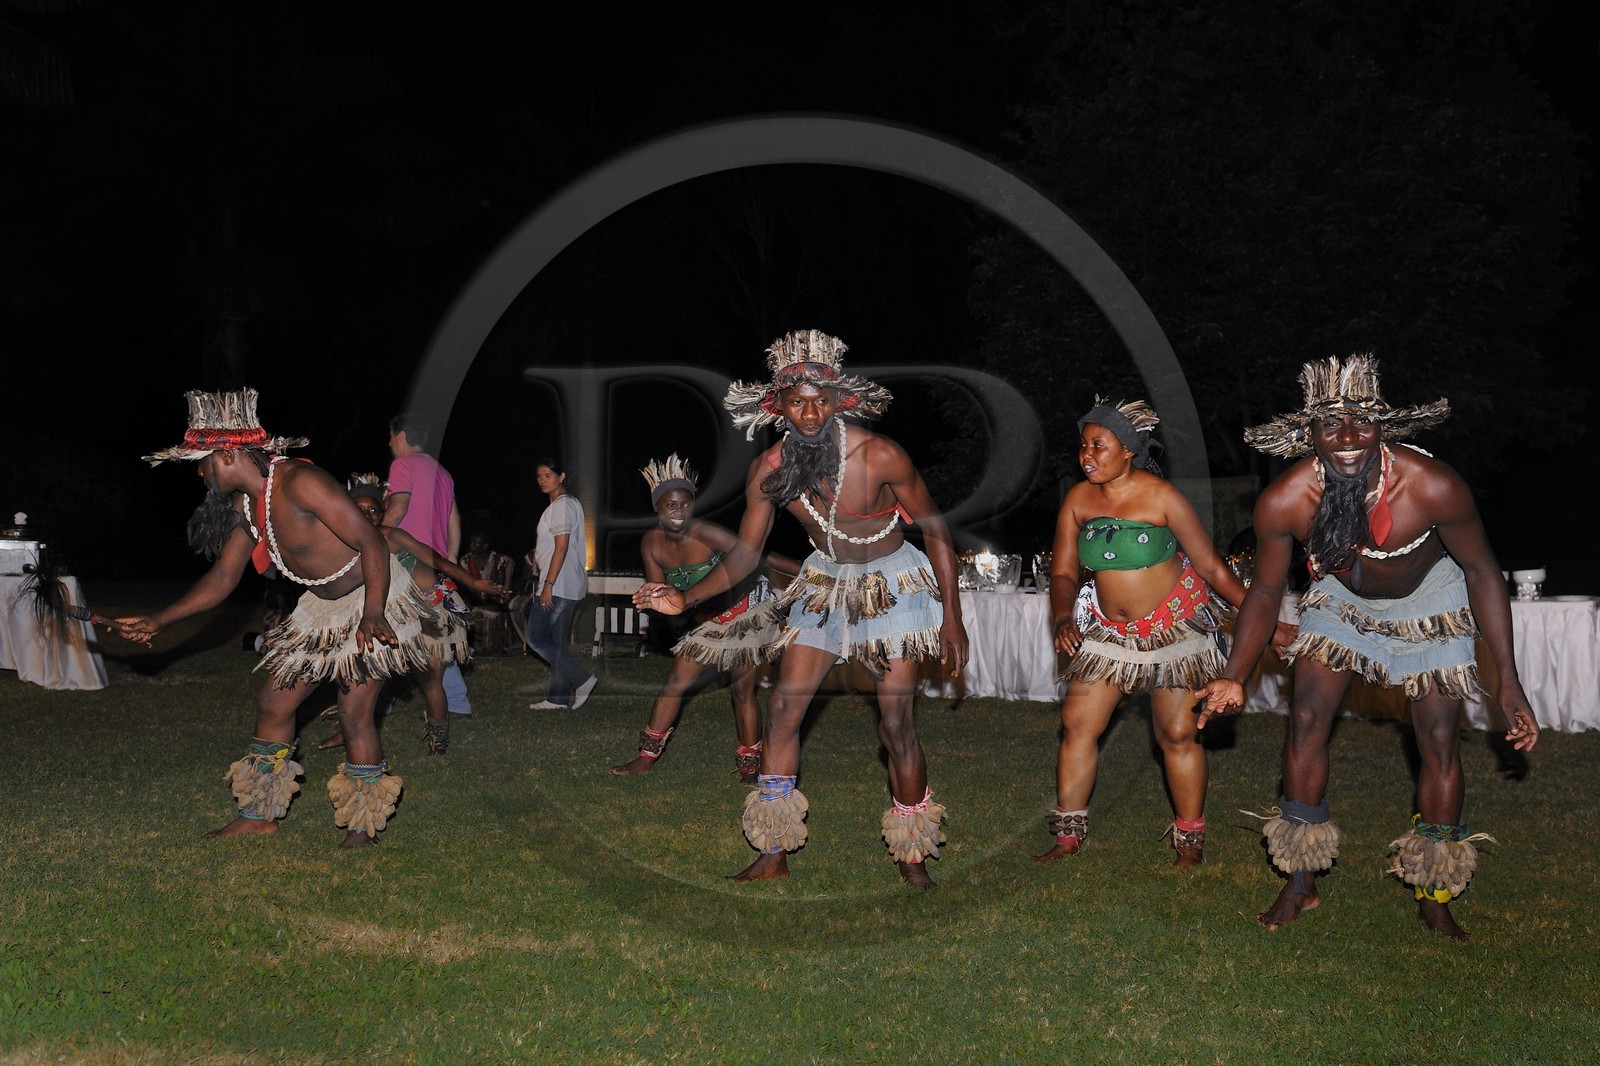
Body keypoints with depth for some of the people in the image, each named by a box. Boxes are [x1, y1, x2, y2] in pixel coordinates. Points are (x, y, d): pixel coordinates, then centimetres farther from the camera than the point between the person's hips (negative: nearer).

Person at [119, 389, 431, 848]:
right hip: (323, 606, 9)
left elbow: (371, 543, -28)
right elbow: (222, 578, 13)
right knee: (273, 705, 9)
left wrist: (372, 616, -38)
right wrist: (158, 622, 10)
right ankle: (260, 814, 22)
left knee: (354, 714, -13)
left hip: (375, 597, -9)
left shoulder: (299, 483, -26)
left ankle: (362, 826, 1)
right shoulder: (244, 506, 2)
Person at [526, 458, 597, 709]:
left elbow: (561, 547, -19)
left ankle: (581, 680, -10)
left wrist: (548, 584, -21)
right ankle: (558, 697, 10)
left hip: (557, 585, -10)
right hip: (572, 585, 10)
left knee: (537, 637, -7)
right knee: (558, 641, 9)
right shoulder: (573, 503, 18)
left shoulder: (561, 505, -12)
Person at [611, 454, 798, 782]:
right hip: (708, 618, 6)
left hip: (747, 607, -6)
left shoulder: (706, 534, -28)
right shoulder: (651, 544, -9)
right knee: (675, 682, 7)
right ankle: (647, 758, 18)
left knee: (743, 690, -6)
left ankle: (749, 771, 4)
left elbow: (757, 555, -27)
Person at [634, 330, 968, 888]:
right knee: (784, 705, -3)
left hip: (892, 584, -4)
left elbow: (935, 530, -12)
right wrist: (687, 599, -20)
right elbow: (745, 554, -4)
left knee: (896, 721, -9)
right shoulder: (768, 471, -13)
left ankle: (913, 858, 8)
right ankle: (773, 853, 6)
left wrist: (952, 618, -13)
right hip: (825, 581, 4)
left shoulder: (881, 456, -24)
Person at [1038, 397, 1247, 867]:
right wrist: (1064, 618, -18)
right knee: (1077, 724, -1)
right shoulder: (1078, 499, -4)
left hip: (1173, 626, -4)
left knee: (1178, 734, -1)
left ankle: (1190, 841, 15)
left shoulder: (1161, 496, -16)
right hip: (1107, 629, 4)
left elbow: (1211, 566, -9)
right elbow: (1063, 572, 1)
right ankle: (1069, 835, 12)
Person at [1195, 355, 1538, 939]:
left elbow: (1481, 571, -19)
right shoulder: (1283, 502, -30)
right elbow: (1265, 593, -12)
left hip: (1428, 603, -1)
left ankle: (1434, 897, 12)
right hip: (1340, 598, 2)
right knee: (1306, 720, -7)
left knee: (1440, 741, -3)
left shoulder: (1434, 487, -36)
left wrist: (1508, 683, -20)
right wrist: (1233, 678, -21)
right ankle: (1300, 885, 7)